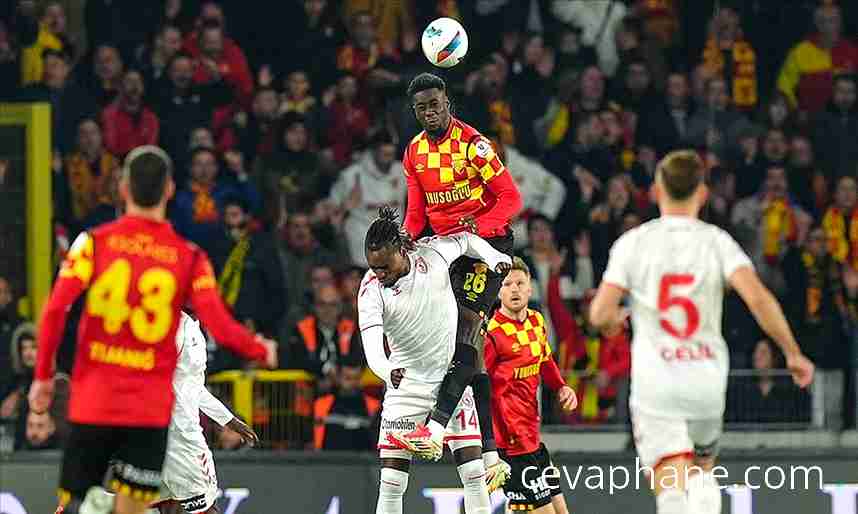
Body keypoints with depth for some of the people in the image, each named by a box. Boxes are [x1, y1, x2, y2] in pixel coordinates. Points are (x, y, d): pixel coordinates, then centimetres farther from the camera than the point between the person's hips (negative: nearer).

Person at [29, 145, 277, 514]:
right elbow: (221, 328, -5)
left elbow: (55, 311, -10)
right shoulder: (190, 258, -1)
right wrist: (262, 351, 14)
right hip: (151, 410, 0)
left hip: (93, 401, 0)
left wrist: (43, 376, 1)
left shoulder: (95, 242, -2)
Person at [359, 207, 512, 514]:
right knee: (391, 477, -7)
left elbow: (466, 240, 12)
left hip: (452, 376, 2)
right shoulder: (371, 290, -17)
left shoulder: (433, 252, -12)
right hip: (407, 383, -2)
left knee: (474, 474, -1)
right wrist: (388, 371, -49)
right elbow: (373, 347, -29)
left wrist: (494, 258, -4)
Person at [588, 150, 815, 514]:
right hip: (707, 380, 2)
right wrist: (792, 353, -5)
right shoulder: (717, 242, -2)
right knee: (703, 473, 27)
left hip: (655, 383, -2)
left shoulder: (632, 243, -3)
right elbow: (758, 299, -16)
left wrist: (616, 318, 17)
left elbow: (600, 314, -8)